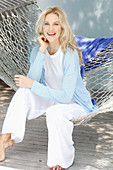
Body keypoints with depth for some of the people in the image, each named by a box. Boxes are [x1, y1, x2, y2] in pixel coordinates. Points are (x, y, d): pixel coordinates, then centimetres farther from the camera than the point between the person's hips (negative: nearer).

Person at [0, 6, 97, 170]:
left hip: (76, 103, -5)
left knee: (55, 112, -36)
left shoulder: (70, 54, -25)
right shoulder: (37, 51, -7)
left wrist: (33, 85, -29)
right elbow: (32, 80, -22)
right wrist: (42, 52, -29)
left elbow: (65, 96, -29)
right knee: (23, 91, -20)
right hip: (52, 99, 5)